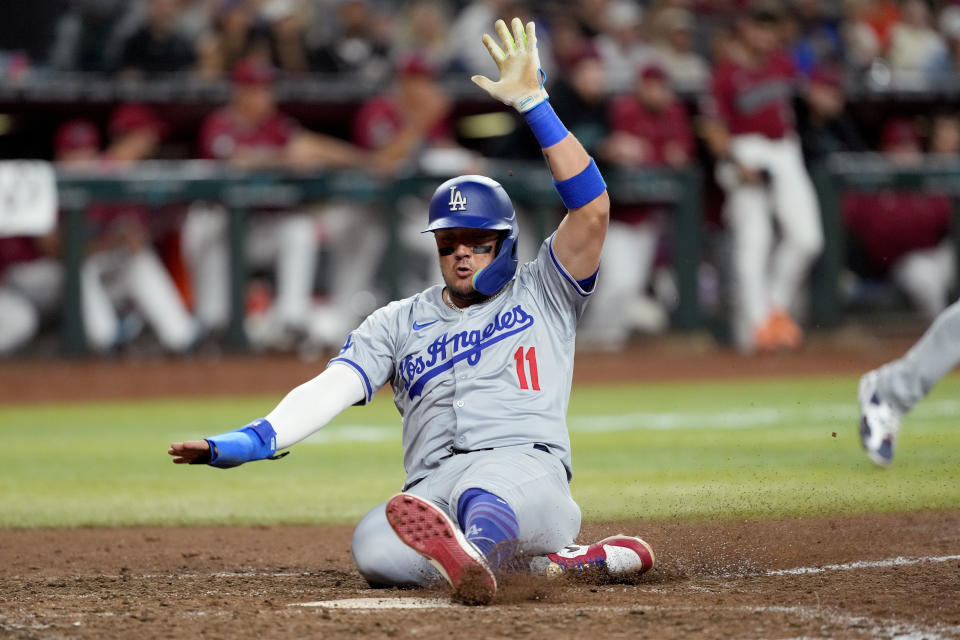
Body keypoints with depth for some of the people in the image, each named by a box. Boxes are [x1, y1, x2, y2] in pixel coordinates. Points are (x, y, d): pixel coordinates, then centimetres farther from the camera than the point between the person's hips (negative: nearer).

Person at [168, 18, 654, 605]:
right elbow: (331, 388, 12)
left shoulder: (540, 293, 20)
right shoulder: (400, 322, 27)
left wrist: (533, 102, 0)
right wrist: (247, 442, -6)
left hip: (528, 472, -3)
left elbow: (592, 208, 4)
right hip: (434, 484, 3)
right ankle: (562, 559, -28)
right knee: (376, 550, -33)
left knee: (490, 496, -41)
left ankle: (472, 553, -76)